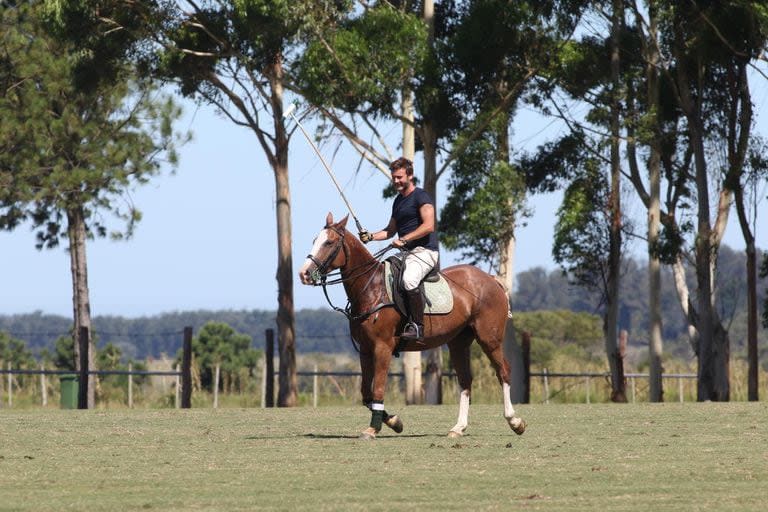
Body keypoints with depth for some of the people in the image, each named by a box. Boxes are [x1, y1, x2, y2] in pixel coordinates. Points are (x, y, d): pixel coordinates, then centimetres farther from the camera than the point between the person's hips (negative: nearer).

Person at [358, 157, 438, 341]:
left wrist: (404, 239, -22)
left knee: (409, 280, -35)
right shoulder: (398, 201, 20)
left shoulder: (420, 196, -7)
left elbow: (428, 226, -19)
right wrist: (371, 236, 11)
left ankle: (417, 326, -34)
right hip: (407, 253, 10)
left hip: (424, 251, -10)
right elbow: (391, 230, 28)